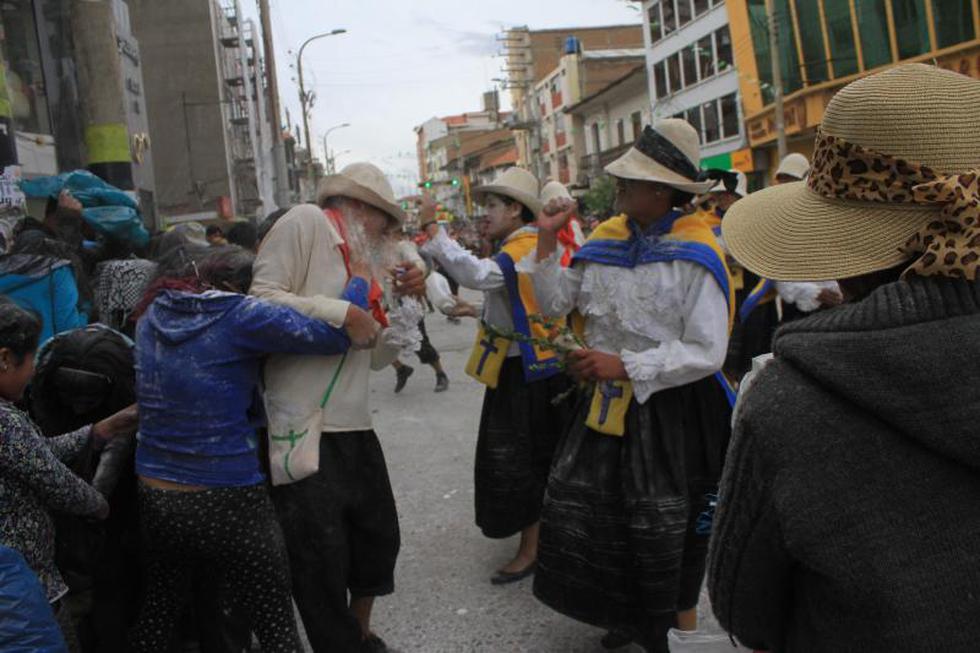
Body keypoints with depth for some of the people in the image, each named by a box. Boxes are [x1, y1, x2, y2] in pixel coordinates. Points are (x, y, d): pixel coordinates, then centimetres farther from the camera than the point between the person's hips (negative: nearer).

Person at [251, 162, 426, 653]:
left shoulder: (365, 262, 16)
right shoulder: (306, 222, -5)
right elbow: (261, 300, -17)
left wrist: (403, 300, 7)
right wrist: (342, 313, -15)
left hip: (354, 425, 9)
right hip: (303, 429, -8)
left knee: (379, 537, 20)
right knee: (323, 562, 0)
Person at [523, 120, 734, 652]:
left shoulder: (695, 256, -16)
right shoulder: (605, 240, 3)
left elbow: (706, 353, -20)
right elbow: (555, 303, 9)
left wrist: (625, 366, -24)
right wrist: (548, 240, -1)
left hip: (669, 407, -6)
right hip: (606, 401, 6)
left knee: (662, 525, 8)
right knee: (578, 506, 12)